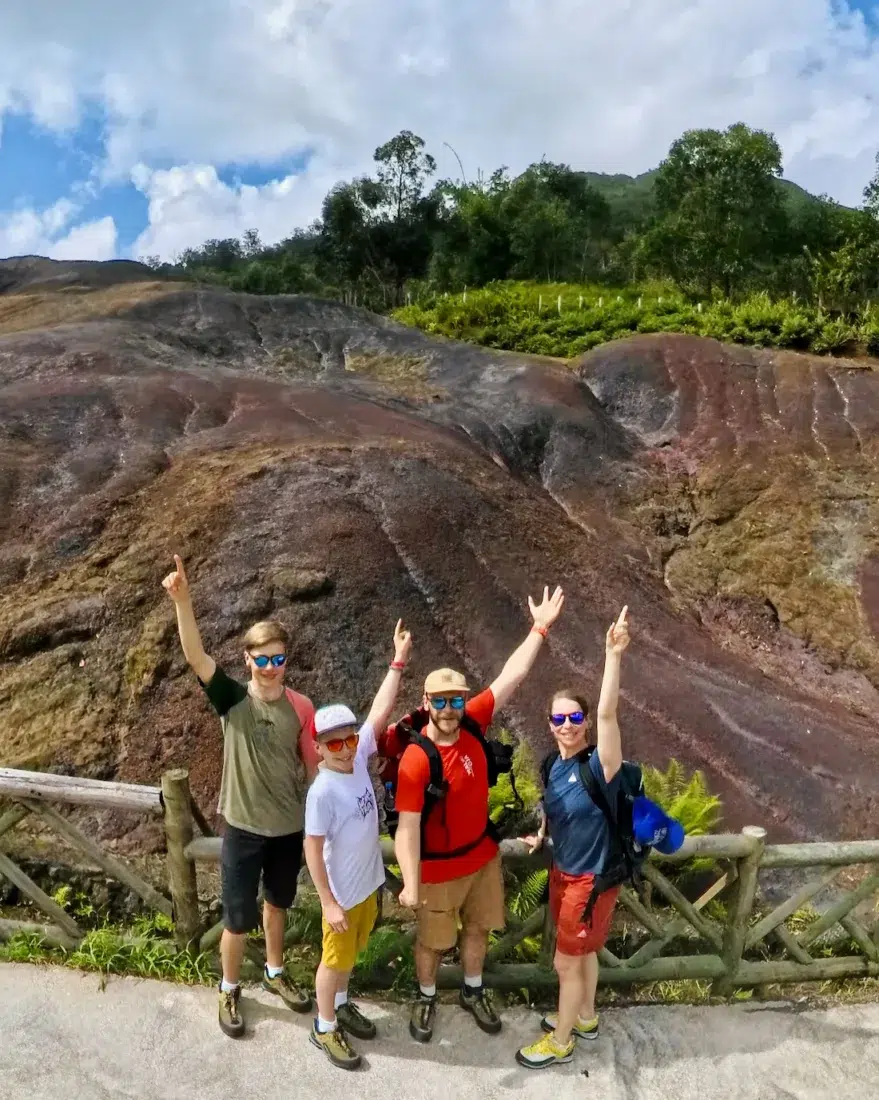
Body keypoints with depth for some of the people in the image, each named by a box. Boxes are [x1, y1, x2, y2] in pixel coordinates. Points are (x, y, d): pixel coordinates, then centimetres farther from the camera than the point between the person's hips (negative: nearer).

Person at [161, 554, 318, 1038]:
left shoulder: (301, 707, -9)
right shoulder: (231, 698, -15)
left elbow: (315, 765, -2)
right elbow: (195, 656, -31)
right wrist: (182, 600, -46)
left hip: (290, 827, 2)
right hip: (243, 828, -2)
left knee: (277, 903, 24)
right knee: (238, 918, 12)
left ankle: (275, 973, 48)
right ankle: (229, 989, 39)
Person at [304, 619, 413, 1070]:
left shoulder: (359, 758, -12)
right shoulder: (323, 791, -29)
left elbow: (380, 711, -12)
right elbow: (312, 849, -22)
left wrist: (398, 661, -16)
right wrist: (328, 902, -19)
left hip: (368, 883, 6)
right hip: (342, 893, -6)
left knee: (351, 953, 26)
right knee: (335, 959, 15)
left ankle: (340, 1005, 49)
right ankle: (325, 1027, 36)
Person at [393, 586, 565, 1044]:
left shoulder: (473, 724, -15)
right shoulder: (416, 759, -29)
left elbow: (511, 676, -12)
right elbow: (407, 826, -28)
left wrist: (540, 628, -12)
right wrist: (411, 884, -33)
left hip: (483, 854, 5)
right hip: (438, 867, -5)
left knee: (477, 928, 24)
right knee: (432, 940, 18)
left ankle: (473, 991, 49)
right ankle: (426, 998, 45)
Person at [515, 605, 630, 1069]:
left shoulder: (599, 765, -26)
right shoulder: (554, 765, -5)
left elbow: (608, 712, -44)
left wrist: (613, 656, -53)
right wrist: (540, 835, 2)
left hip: (592, 877, -7)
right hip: (563, 871, 7)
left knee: (567, 961, 8)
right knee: (582, 951, 26)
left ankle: (560, 1042, 30)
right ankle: (584, 1018, 47)